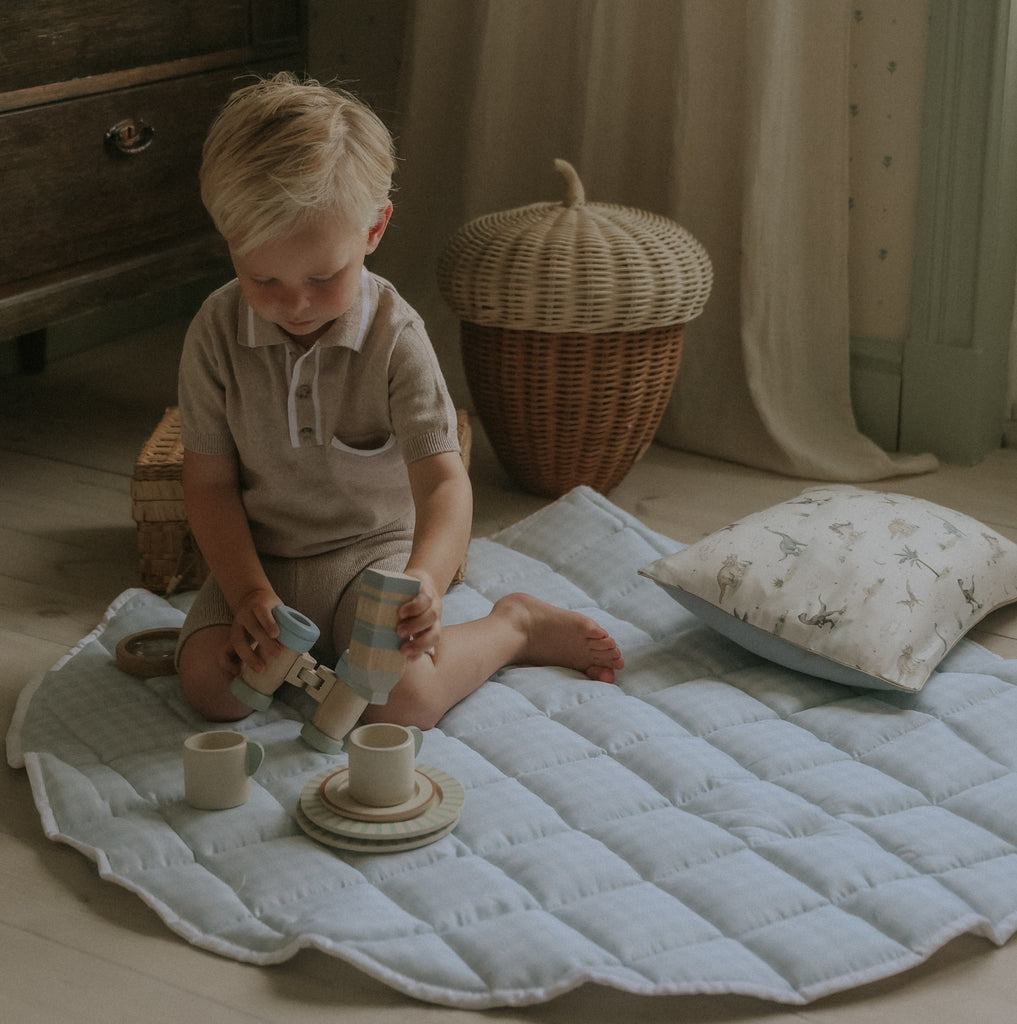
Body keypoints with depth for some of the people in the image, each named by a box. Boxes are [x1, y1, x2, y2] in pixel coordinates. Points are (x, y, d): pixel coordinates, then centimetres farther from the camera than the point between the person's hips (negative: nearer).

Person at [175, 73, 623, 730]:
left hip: (374, 551, -2)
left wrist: (425, 578, -41)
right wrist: (249, 595, -18)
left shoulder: (395, 337, -16)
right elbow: (211, 483, -4)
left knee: (403, 703, -24)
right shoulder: (217, 334, -10)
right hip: (261, 558, 2)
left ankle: (515, 626, 4)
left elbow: (443, 479, -21)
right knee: (210, 683, -23)